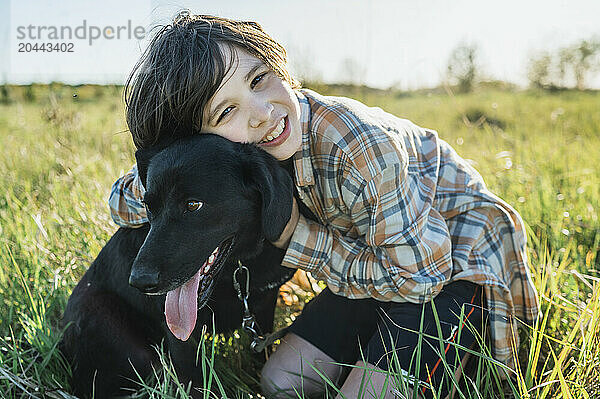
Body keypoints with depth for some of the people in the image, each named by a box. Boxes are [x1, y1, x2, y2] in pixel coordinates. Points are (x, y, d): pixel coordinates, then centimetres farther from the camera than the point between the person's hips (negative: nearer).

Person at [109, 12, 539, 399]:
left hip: (458, 266, -6)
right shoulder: (229, 163, -13)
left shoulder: (357, 144, -33)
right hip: (380, 262, 6)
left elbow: (419, 276, -25)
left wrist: (297, 238, -22)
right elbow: (124, 202, -5)